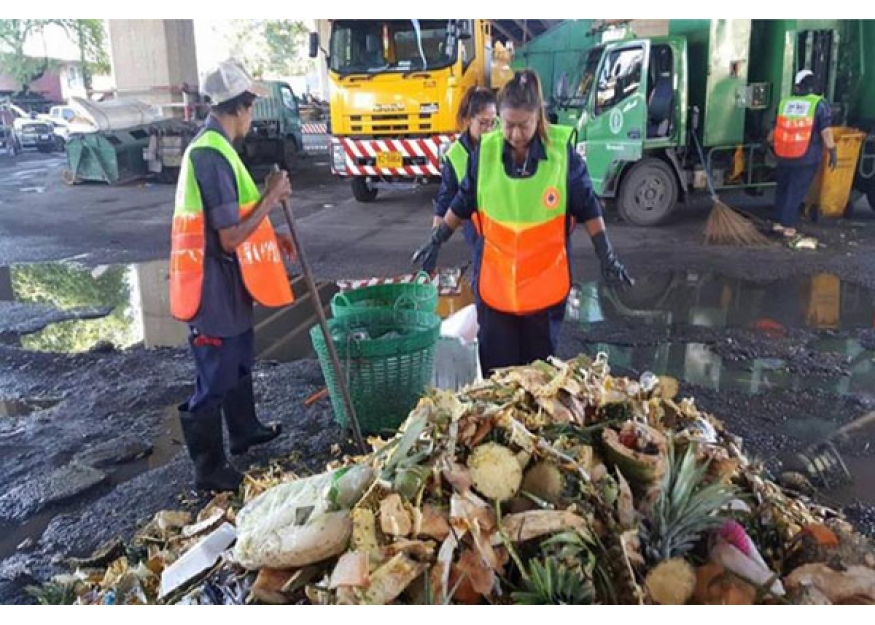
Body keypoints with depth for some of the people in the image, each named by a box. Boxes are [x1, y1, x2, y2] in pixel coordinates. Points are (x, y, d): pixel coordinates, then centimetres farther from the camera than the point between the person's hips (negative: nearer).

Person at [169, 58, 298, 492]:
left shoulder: (211, 146, 9)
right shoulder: (212, 155, -24)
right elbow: (230, 238, -26)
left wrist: (272, 237, 19)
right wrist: (272, 197, -17)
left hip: (227, 285, 10)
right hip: (214, 288, -10)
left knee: (239, 362, 26)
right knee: (215, 380, 3)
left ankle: (244, 431, 46)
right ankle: (209, 471, 19)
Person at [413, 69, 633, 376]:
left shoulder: (562, 150, -11)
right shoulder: (485, 151, -7)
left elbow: (587, 208, -2)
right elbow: (463, 204, 7)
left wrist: (607, 257, -3)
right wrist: (436, 242, 8)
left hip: (545, 283, -1)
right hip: (495, 282, 1)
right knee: (496, 366, 10)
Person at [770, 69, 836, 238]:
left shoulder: (784, 102, 4)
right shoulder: (819, 104, -7)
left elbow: (775, 129, 13)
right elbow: (825, 132, -11)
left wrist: (768, 143, 29)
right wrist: (833, 152, -3)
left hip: (784, 156, 3)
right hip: (807, 158, -3)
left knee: (782, 188, 18)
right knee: (796, 191, 3)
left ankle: (778, 222, 23)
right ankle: (789, 227, 5)